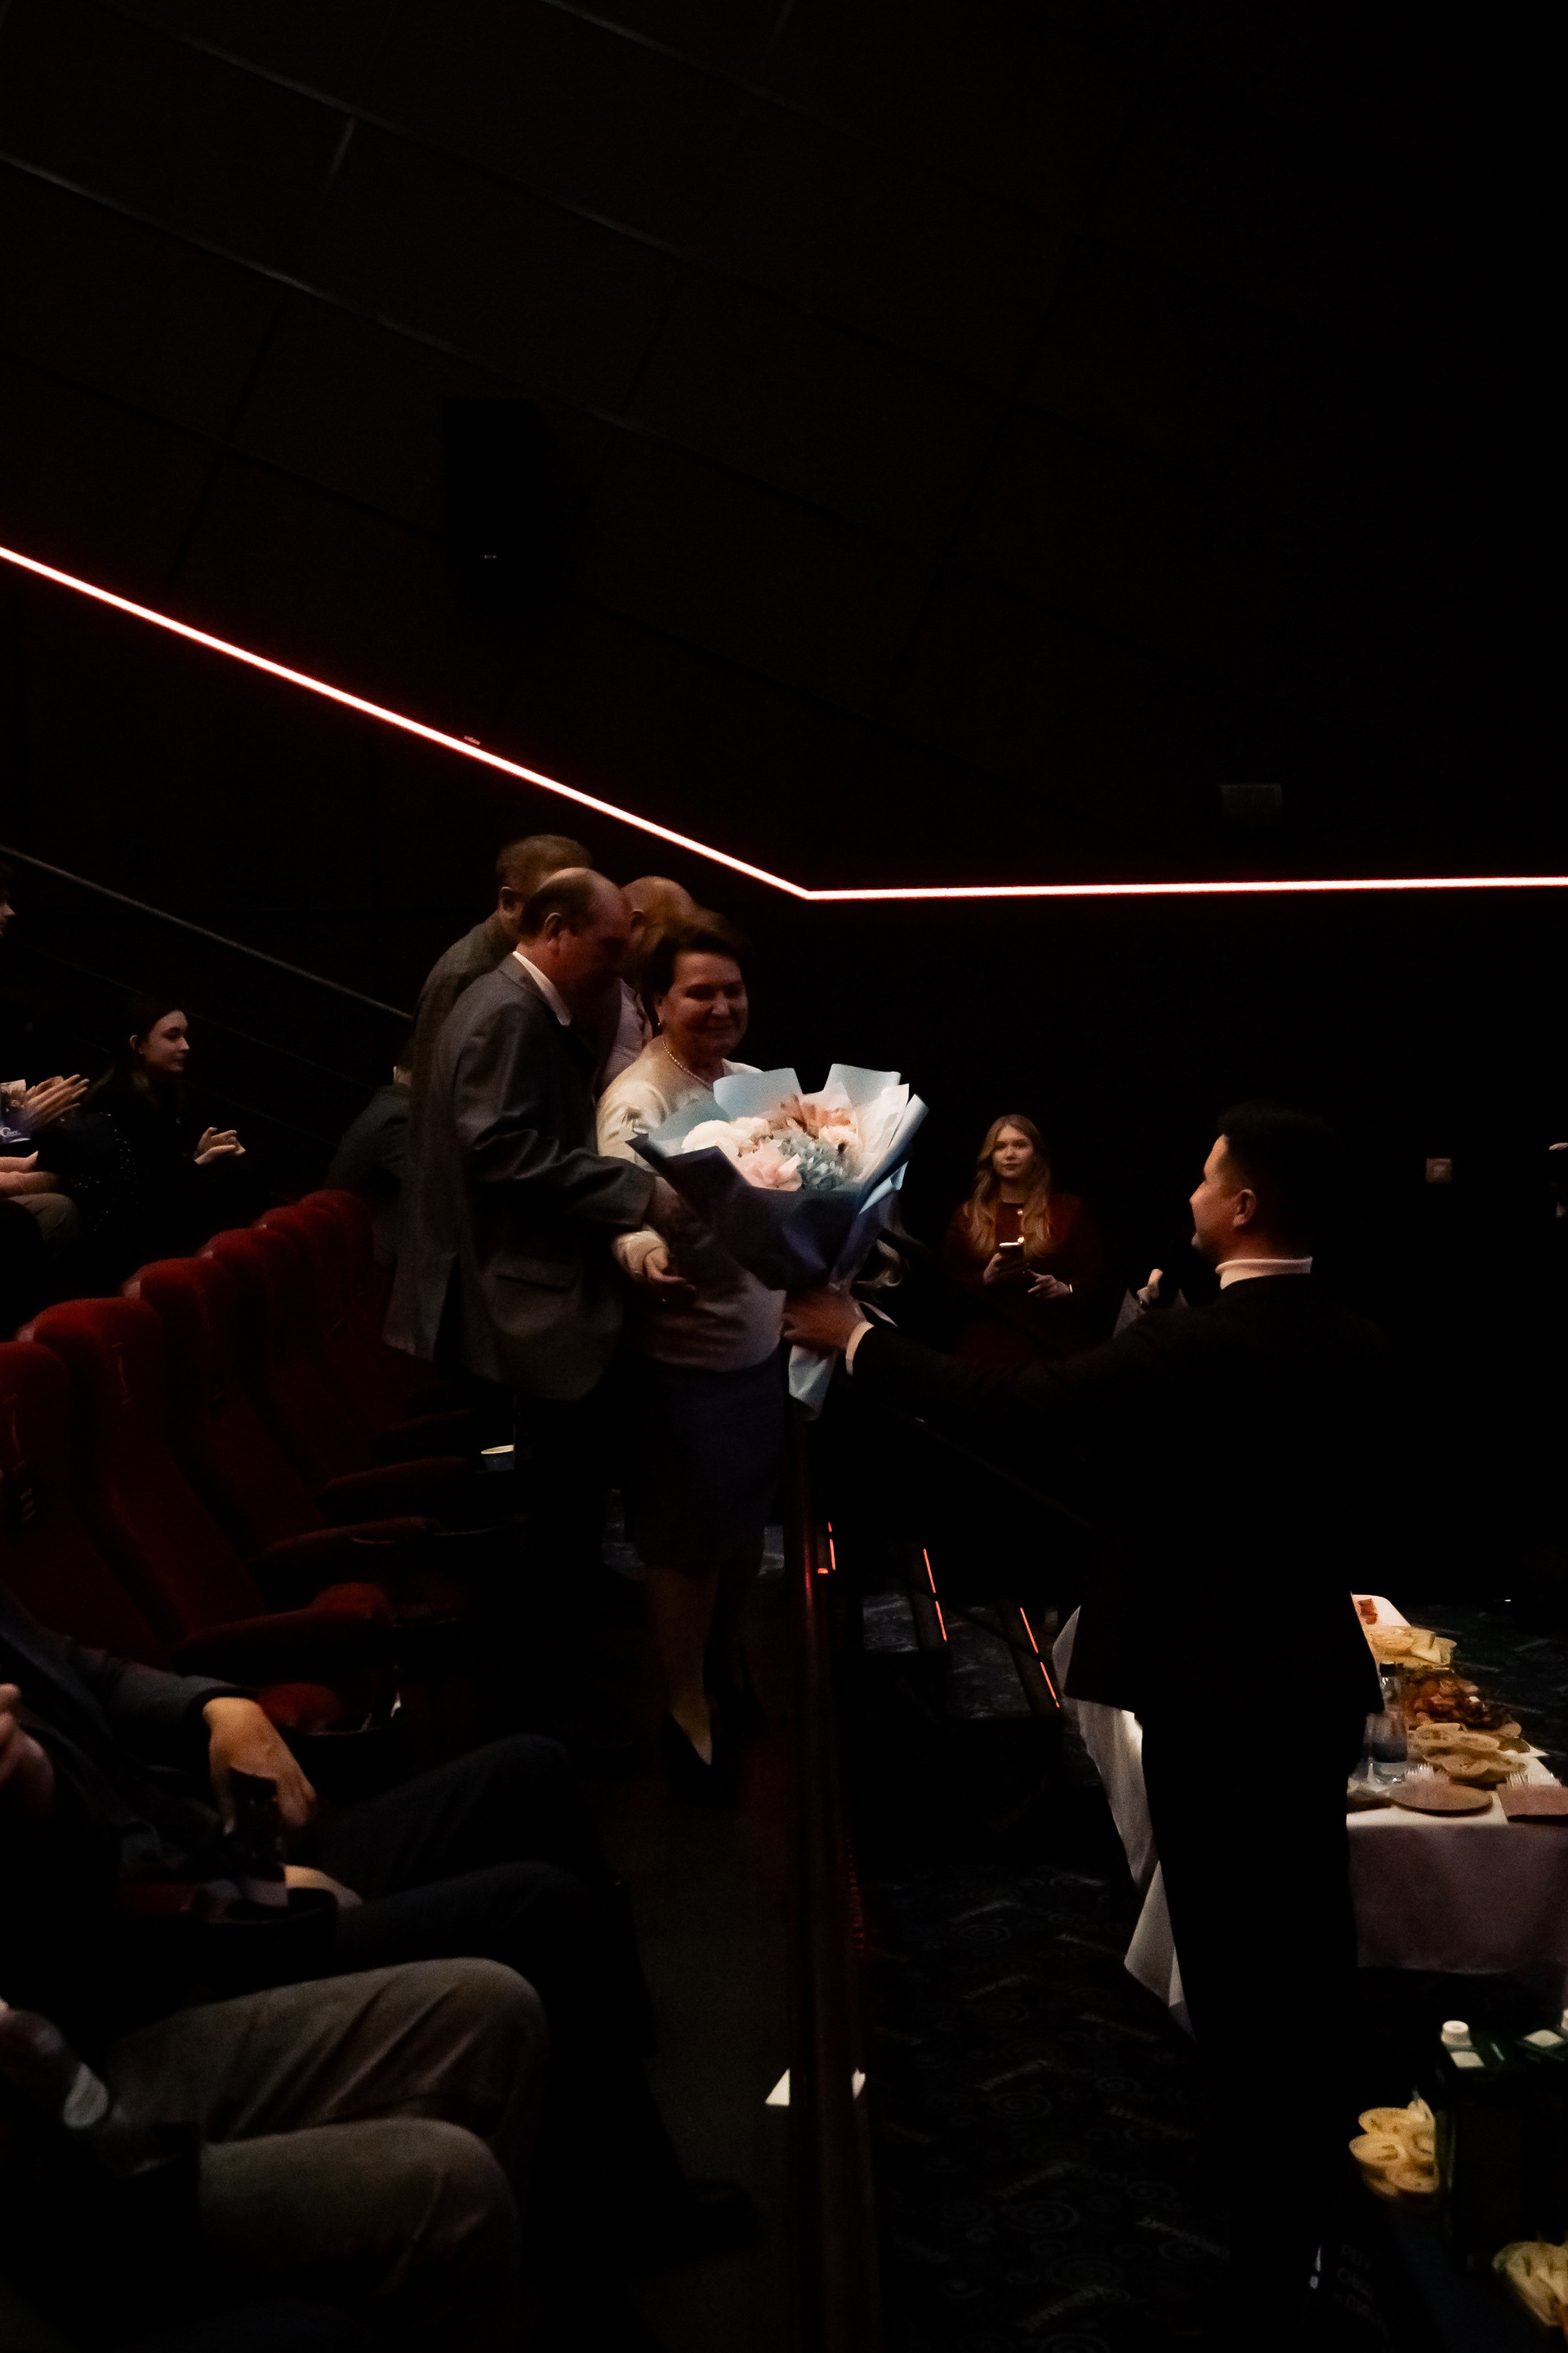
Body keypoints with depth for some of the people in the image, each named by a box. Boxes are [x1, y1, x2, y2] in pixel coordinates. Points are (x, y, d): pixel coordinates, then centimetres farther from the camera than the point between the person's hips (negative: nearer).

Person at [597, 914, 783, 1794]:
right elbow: (626, 1212, -31)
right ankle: (688, 1705, 26)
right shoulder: (637, 1101, -19)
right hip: (684, 1356, -7)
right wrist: (644, 1256, -52)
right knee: (686, 1539, 8)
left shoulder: (755, 1084, 3)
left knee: (746, 1518, 22)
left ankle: (729, 1656, 45)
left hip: (762, 1342, 7)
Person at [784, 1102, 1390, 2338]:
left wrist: (856, 1337, -10)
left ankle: (1267, 2248, 22)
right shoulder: (1360, 1347, 1)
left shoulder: (1196, 1346, -22)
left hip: (1218, 1690, -7)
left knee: (1234, 1958, 7)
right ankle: (1312, 2182, 36)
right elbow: (1367, 1513, 10)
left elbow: (1020, 1410, -20)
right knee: (1307, 1946, 19)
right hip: (1322, 1677, 7)